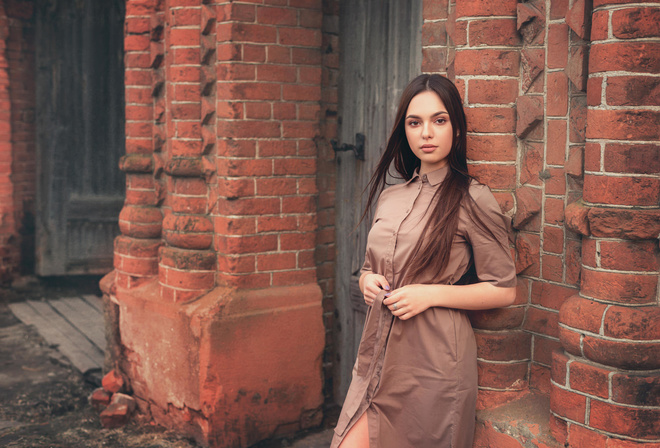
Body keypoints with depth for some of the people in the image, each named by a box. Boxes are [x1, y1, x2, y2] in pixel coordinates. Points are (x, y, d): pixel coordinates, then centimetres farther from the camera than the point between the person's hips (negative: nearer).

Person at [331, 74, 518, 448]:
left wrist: (431, 294, -15)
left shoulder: (474, 200, -7)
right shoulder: (390, 198, 11)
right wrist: (367, 280, 0)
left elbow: (504, 290, -6)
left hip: (435, 361, -5)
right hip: (380, 356, 5)